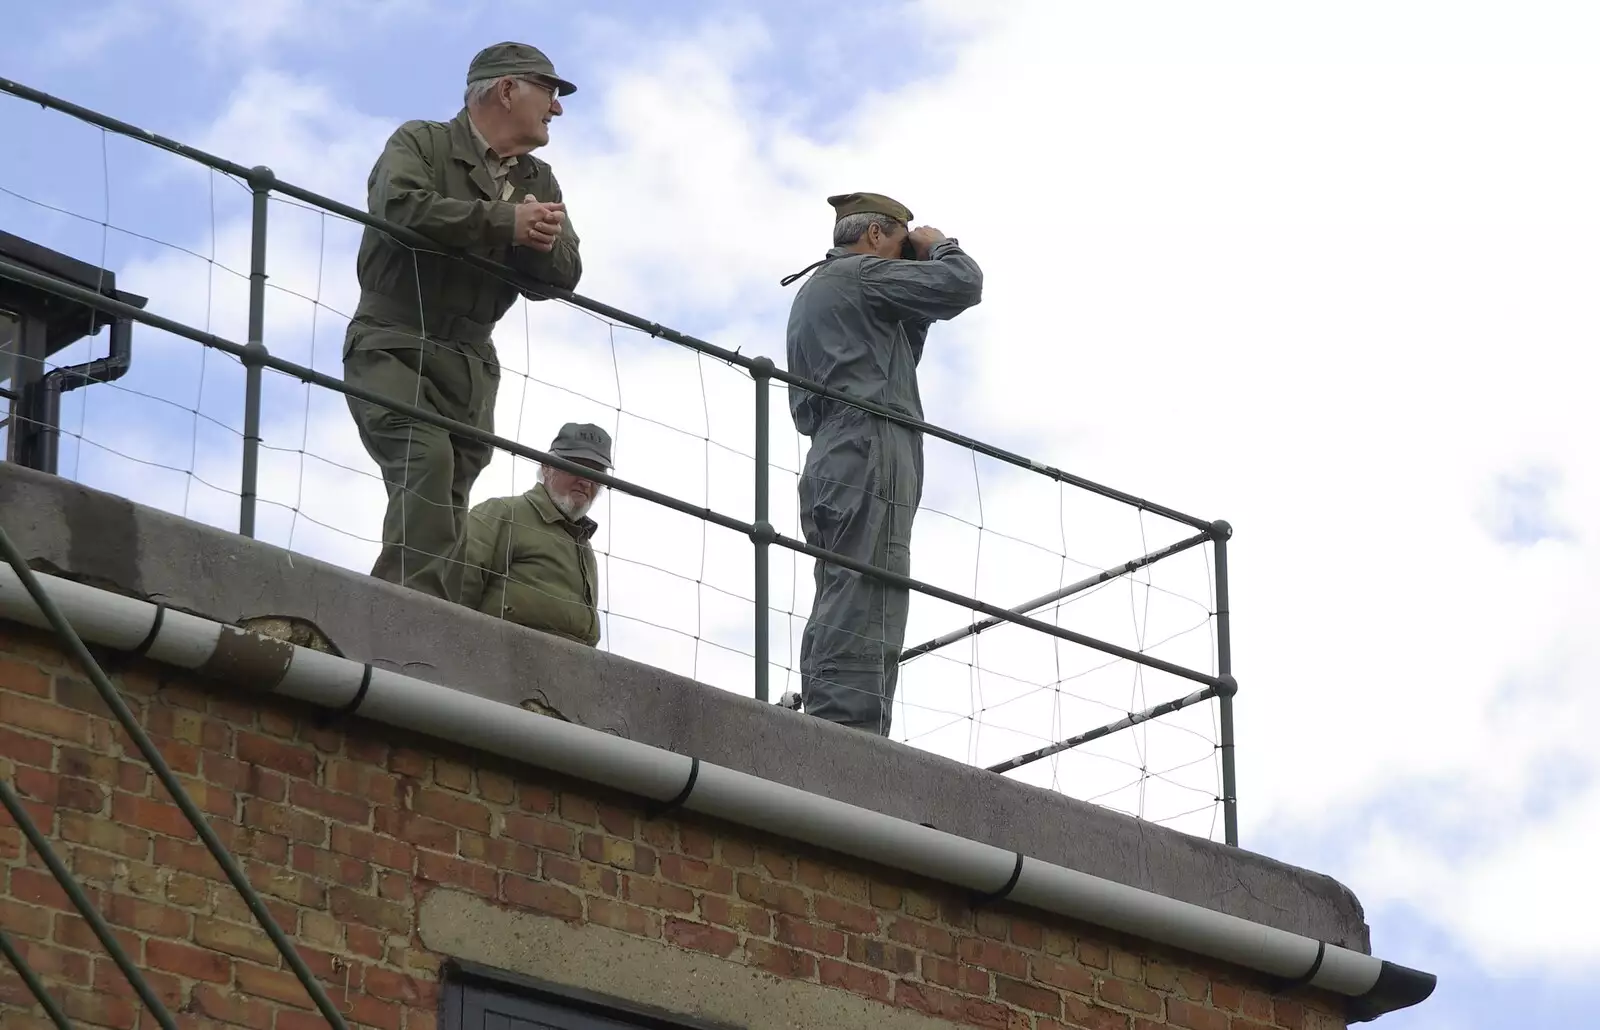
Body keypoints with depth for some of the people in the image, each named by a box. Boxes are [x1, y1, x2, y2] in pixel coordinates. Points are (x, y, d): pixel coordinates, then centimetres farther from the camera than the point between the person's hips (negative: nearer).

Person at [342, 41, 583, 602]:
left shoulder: (538, 182, 20)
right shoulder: (419, 144, 2)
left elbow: (563, 276, 9)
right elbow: (400, 206, -20)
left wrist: (541, 239, -15)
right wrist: (505, 222, -18)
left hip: (469, 365, 7)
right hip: (392, 347, -7)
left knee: (450, 498, -2)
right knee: (426, 459, -27)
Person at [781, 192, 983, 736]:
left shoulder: (810, 294, 31)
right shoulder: (863, 273, 2)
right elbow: (964, 284, -6)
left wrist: (914, 320, 23)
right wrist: (937, 246, 13)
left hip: (830, 458, 10)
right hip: (871, 450, -10)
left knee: (835, 618, 2)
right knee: (863, 611, -18)